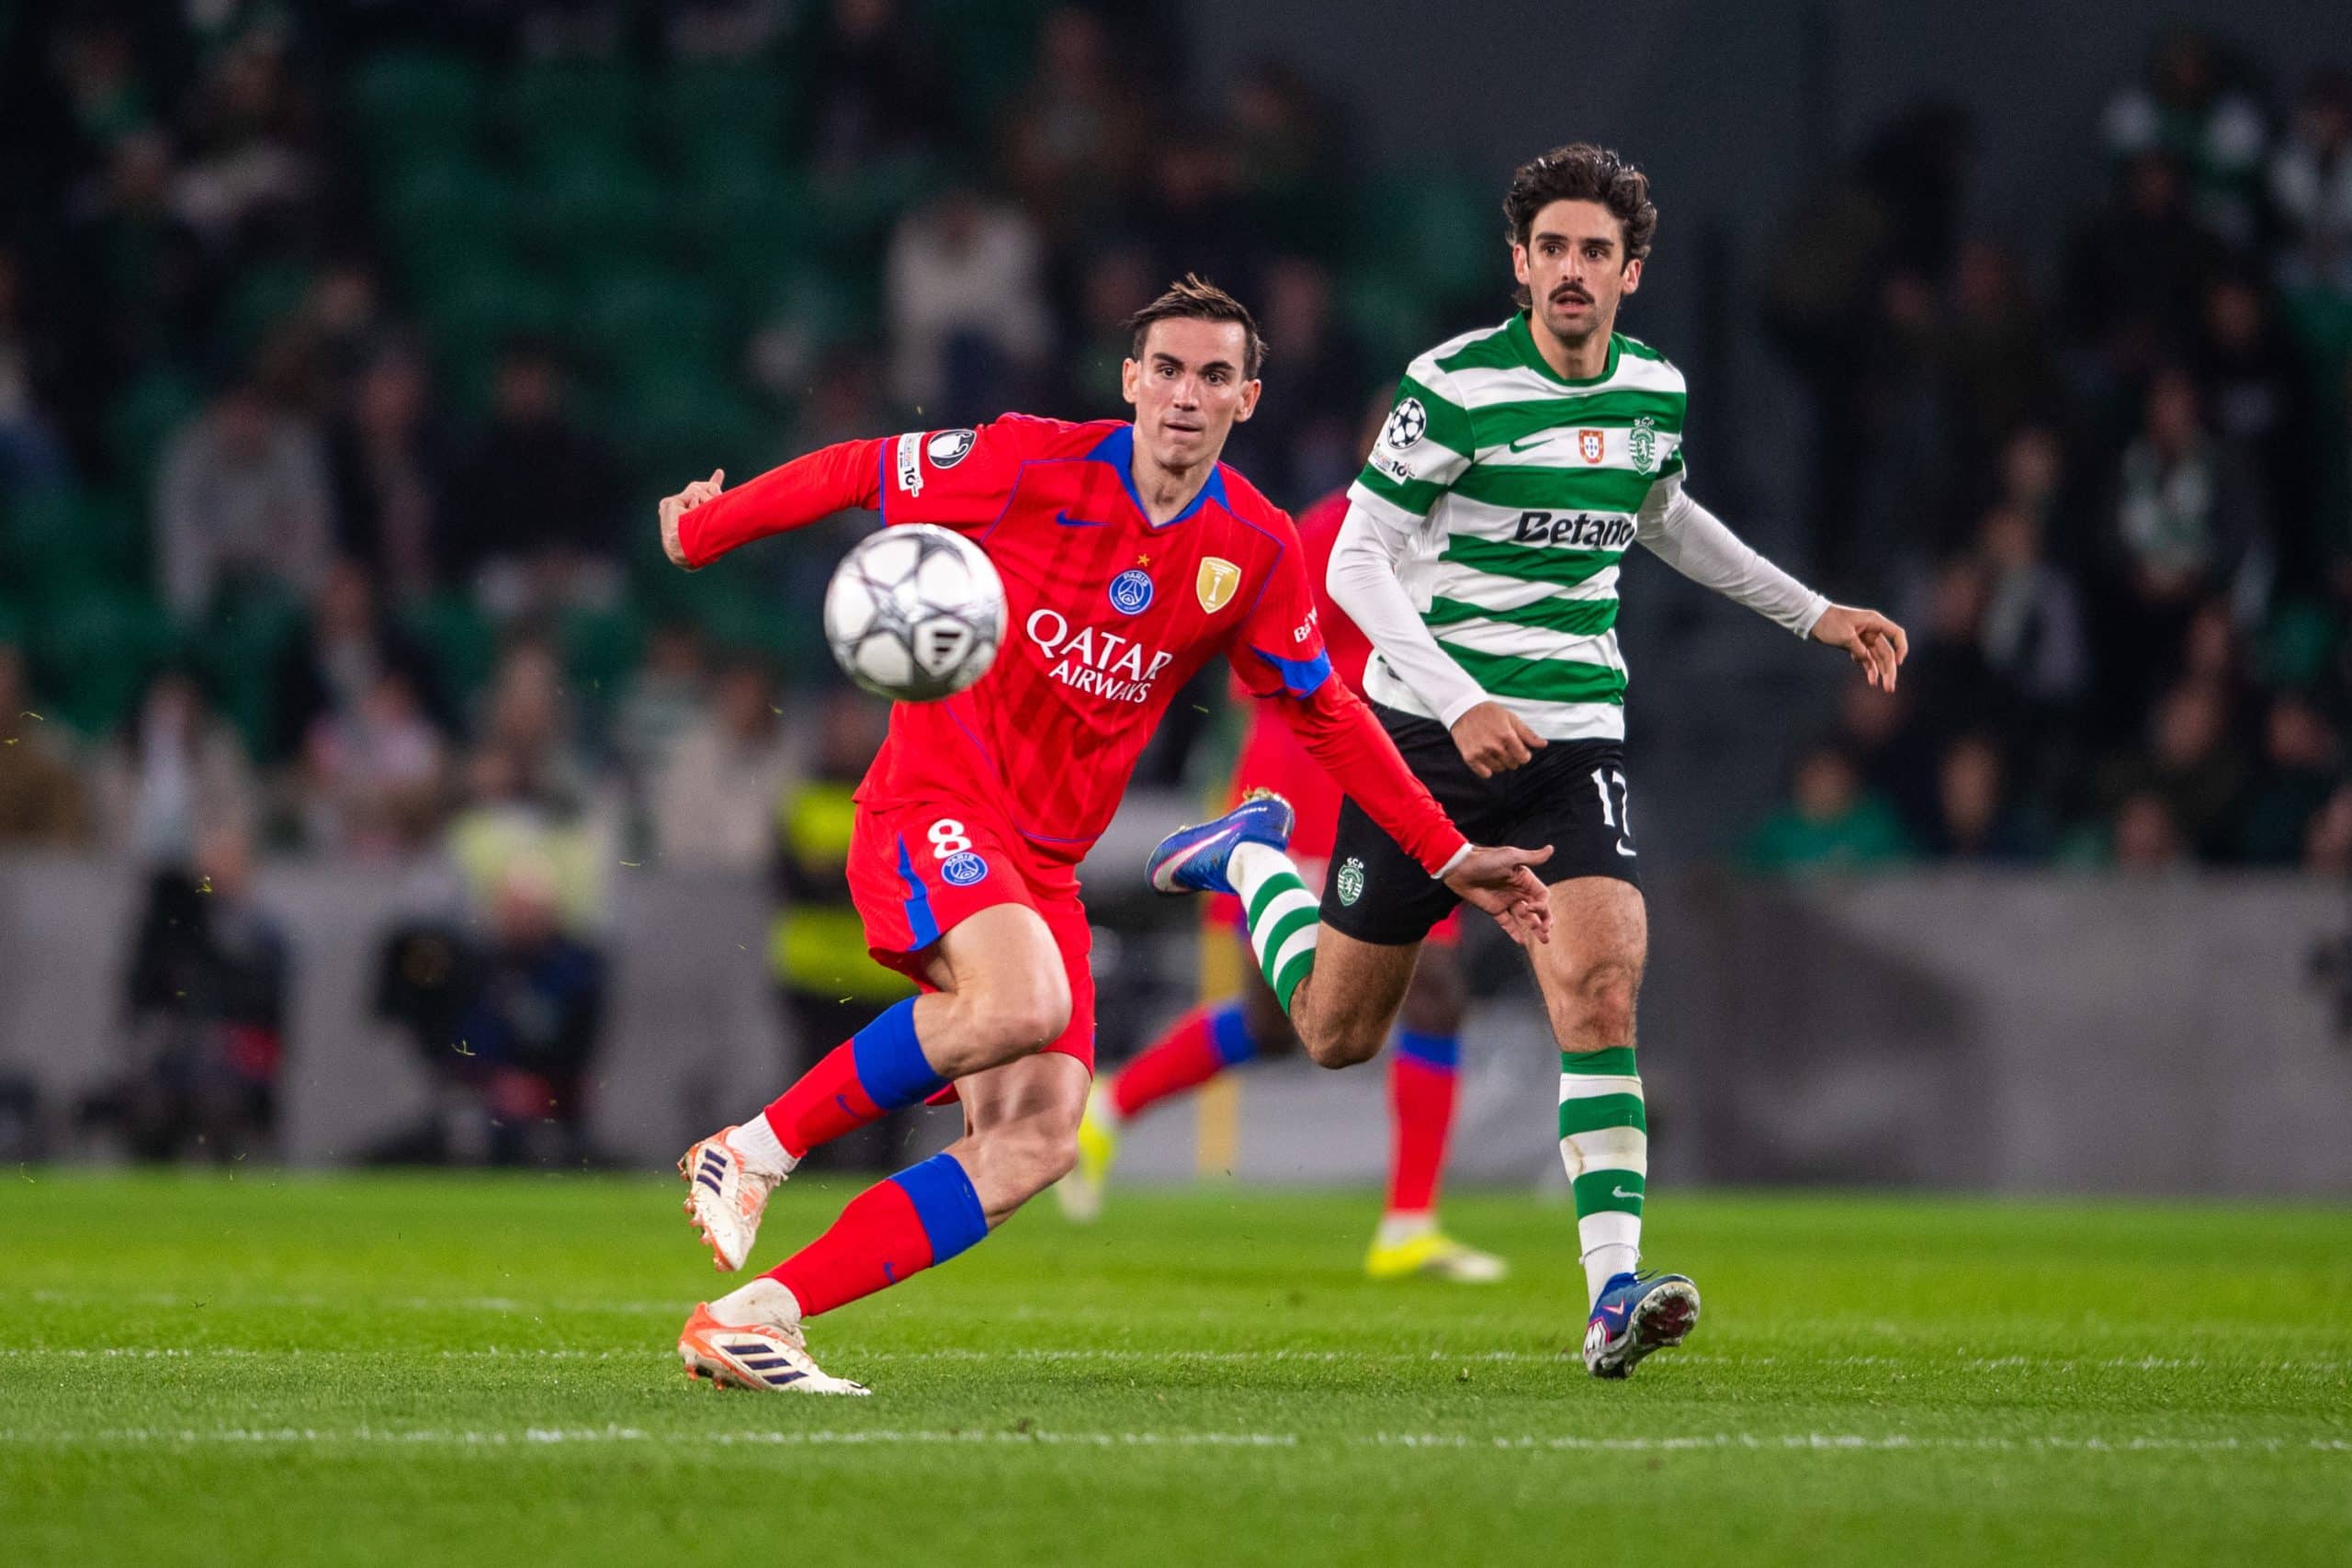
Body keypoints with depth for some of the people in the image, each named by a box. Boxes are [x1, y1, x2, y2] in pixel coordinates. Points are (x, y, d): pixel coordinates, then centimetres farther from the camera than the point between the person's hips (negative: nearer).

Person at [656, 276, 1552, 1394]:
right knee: (1022, 1000, -35)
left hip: (1047, 861, 5)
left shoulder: (1256, 553, 3)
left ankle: (753, 1316, -13)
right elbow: (857, 474, 4)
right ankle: (752, 1152, -19)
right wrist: (701, 531, 13)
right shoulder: (1031, 464, -9)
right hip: (932, 805, -5)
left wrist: (1448, 856, 12)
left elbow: (1324, 717, 15)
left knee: (1036, 1142, -13)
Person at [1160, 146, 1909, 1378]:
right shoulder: (1455, 386, -13)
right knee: (1338, 1033, 9)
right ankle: (1248, 870, 40)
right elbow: (1355, 560, -13)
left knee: (1600, 986, -20)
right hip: (1426, 728, -3)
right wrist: (1461, 703, -25)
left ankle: (1613, 1291, -23)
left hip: (1573, 735, 3)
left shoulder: (1655, 389, 5)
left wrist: (1813, 614, 26)